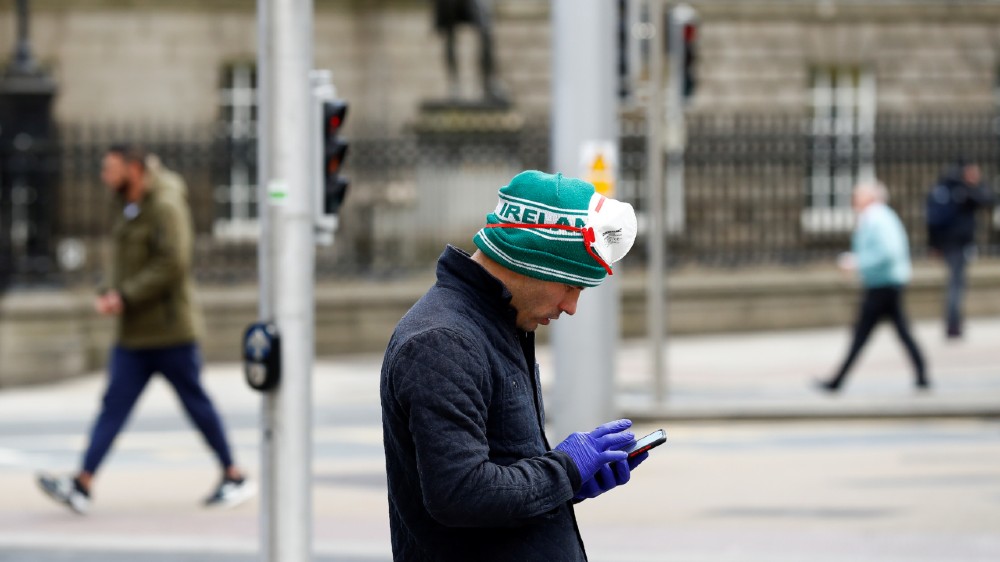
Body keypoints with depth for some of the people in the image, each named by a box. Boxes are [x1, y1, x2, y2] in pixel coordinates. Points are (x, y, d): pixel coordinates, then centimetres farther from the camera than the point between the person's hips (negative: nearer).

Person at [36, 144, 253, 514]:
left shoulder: (166, 208, -13)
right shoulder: (128, 209, 14)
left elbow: (173, 263, -24)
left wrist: (125, 297, -24)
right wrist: (110, 295, 4)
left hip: (170, 331, -8)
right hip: (133, 333, 8)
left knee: (196, 404, 1)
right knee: (114, 404, -3)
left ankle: (235, 479, 15)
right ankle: (82, 486, -14)